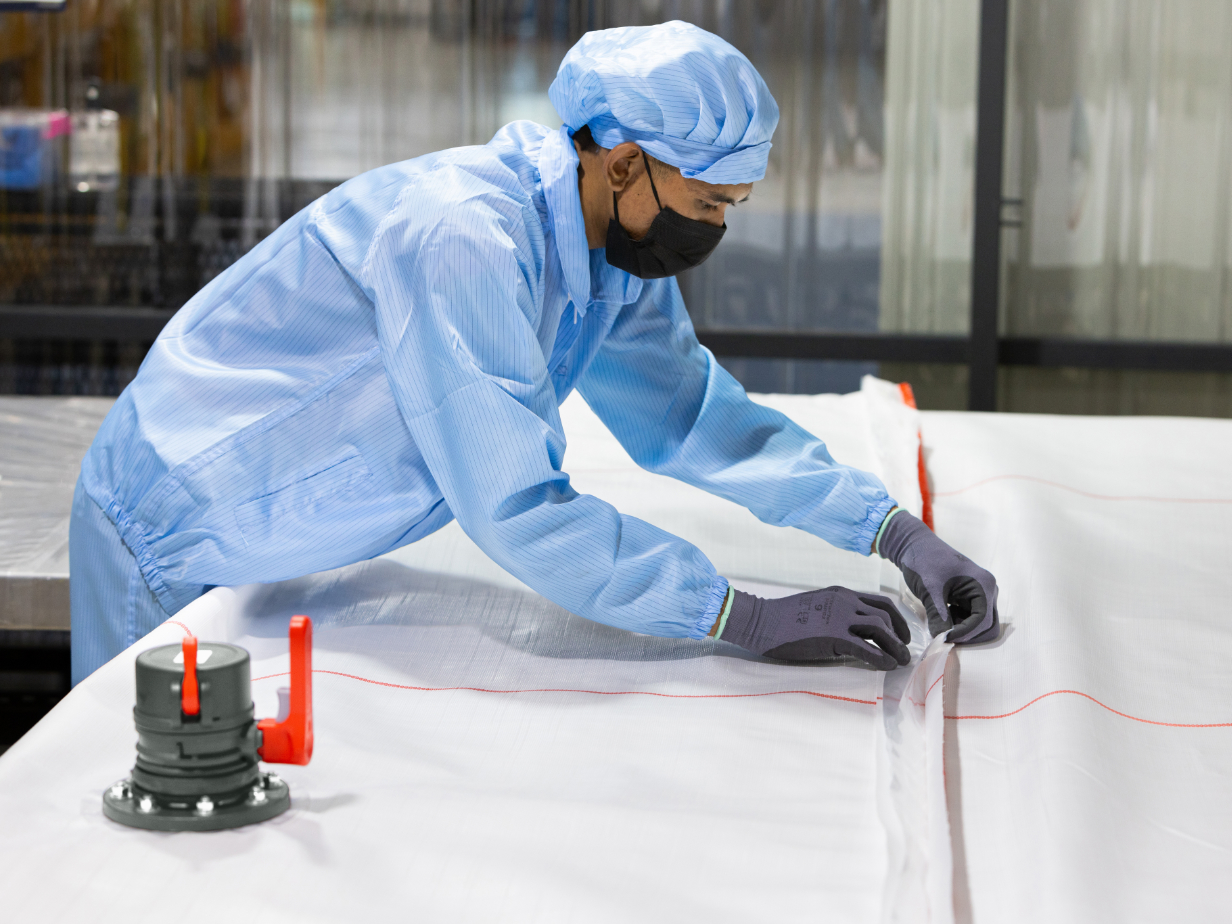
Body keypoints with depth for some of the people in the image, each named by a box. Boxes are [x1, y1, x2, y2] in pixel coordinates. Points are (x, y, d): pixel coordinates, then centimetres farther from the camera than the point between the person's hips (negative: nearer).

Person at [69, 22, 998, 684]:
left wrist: (894, 531, -6)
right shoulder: (461, 242, -34)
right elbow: (520, 513, -37)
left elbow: (694, 416, 5)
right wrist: (748, 617, -36)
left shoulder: (624, 249, -6)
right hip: (172, 545, -8)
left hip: (299, 559, 8)